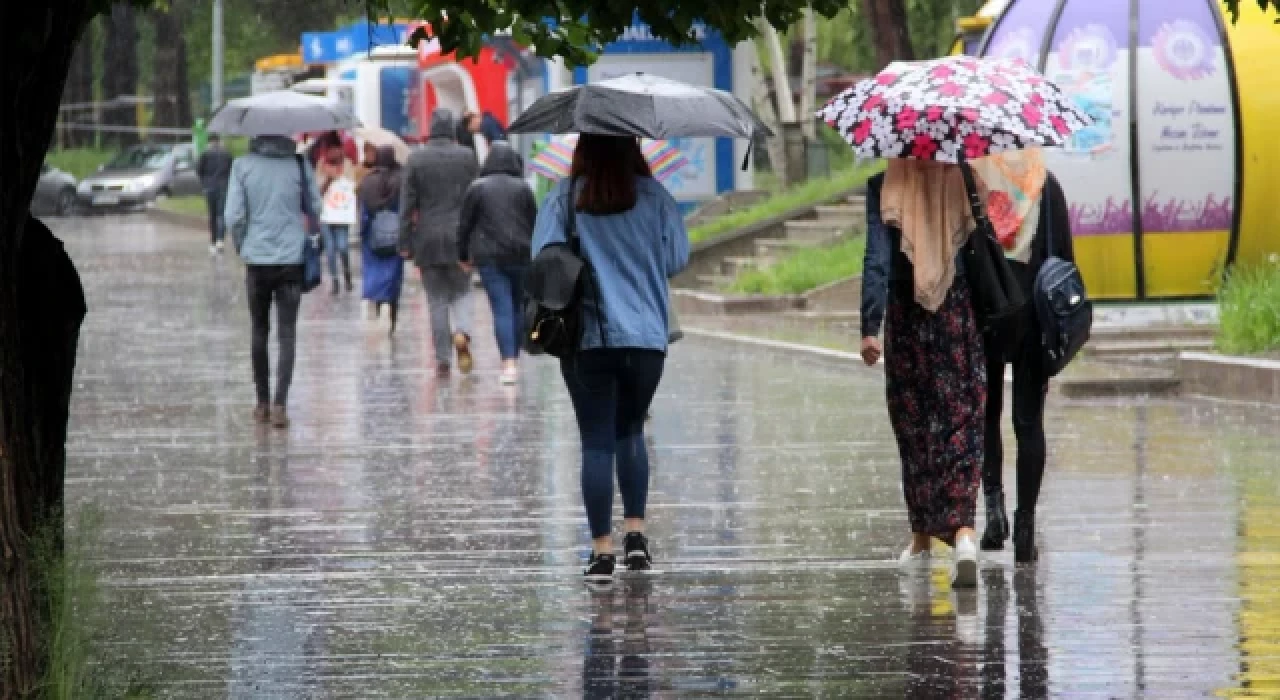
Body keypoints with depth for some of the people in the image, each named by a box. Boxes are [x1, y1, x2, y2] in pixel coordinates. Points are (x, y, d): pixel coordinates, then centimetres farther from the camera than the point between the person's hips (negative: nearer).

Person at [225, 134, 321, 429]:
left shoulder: (243, 166, -6)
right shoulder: (299, 165, -5)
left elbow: (234, 216, -7)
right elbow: (315, 210, 2)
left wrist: (241, 247, 10)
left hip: (257, 260, 1)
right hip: (292, 260, -1)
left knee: (259, 331, 15)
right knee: (287, 333, 0)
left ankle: (263, 403, 20)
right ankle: (280, 404, -12)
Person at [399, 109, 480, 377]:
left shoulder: (416, 159, -3)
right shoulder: (467, 157, -2)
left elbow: (407, 204, -3)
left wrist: (405, 243, 1)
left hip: (428, 239, 0)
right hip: (460, 237, 0)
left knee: (437, 299, 7)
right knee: (461, 291, 12)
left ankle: (443, 359, 5)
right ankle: (462, 332, -18)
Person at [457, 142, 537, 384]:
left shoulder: (477, 188, 0)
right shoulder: (523, 188, 3)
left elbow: (465, 224, 3)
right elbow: (534, 223, 4)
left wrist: (464, 255, 13)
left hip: (489, 256, -2)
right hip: (521, 255, 2)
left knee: (502, 309, -6)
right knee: (519, 307, 13)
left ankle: (508, 363, -16)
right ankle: (514, 360, 19)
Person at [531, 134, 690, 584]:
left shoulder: (565, 199, -5)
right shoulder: (653, 197, -2)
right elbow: (677, 259, 1)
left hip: (586, 339, -1)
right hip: (646, 336, 1)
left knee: (596, 441, 2)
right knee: (630, 431, 20)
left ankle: (602, 550, -2)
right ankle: (635, 533, 10)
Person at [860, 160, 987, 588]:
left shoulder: (884, 186, -6)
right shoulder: (966, 179, -3)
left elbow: (877, 257, -12)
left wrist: (869, 326, -13)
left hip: (907, 315, 0)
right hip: (962, 310, 0)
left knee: (914, 425, 13)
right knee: (963, 424, 0)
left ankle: (922, 538, 22)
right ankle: (963, 529, -20)